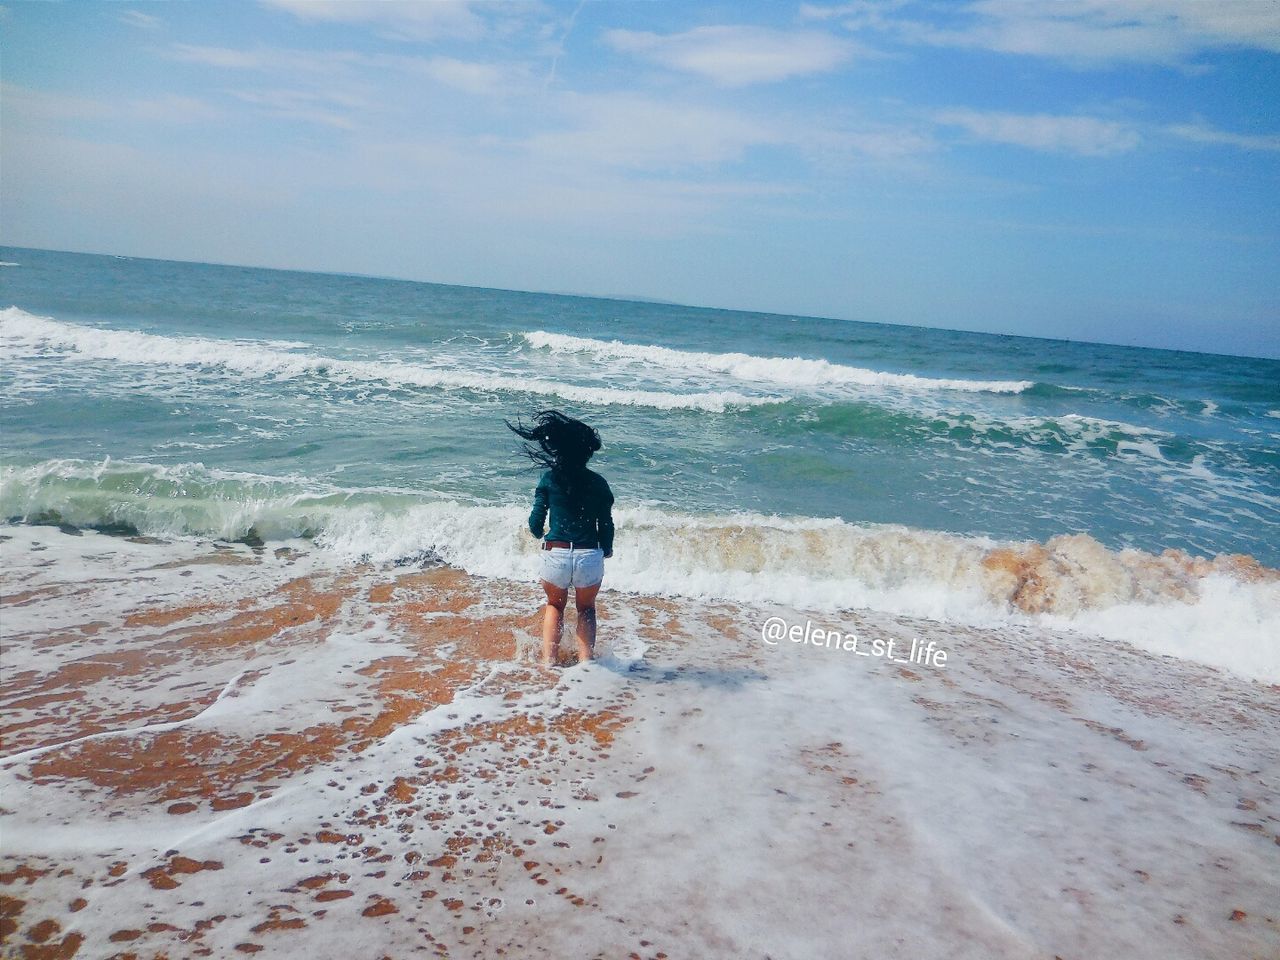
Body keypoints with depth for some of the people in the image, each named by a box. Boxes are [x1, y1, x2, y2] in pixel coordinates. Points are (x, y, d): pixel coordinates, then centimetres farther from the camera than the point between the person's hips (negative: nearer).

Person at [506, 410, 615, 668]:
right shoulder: (598, 483, -1)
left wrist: (537, 533, 23)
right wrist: (607, 549, 22)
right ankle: (585, 659, 15)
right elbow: (606, 525, 2)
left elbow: (536, 524, 0)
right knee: (586, 608, 26)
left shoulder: (550, 478, -3)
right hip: (590, 556, 0)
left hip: (555, 554, 0)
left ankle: (548, 659, 19)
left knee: (555, 604, 28)